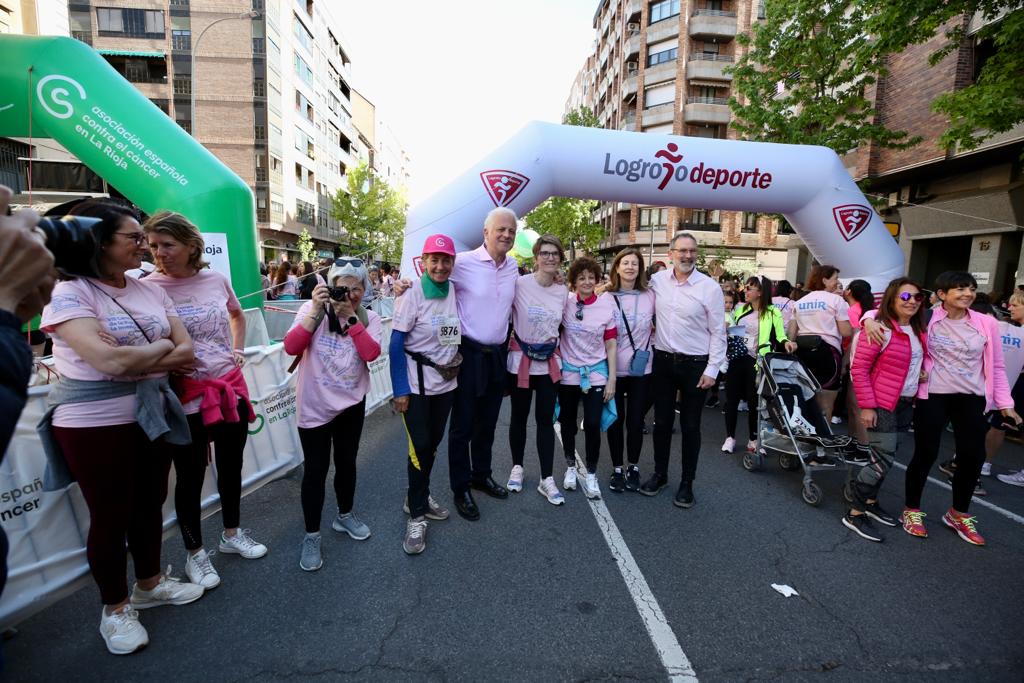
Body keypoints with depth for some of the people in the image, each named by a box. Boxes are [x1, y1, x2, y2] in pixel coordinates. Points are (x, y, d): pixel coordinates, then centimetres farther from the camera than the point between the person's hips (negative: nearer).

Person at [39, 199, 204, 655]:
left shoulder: (150, 290, 4)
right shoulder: (68, 294, -14)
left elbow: (186, 353, -1)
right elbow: (111, 362, -27)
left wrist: (133, 359, -16)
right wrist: (164, 347, -11)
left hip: (152, 417, 6)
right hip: (94, 426, -5)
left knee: (150, 504, 18)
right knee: (110, 516, 10)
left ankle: (150, 583, 40)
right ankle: (115, 608, 31)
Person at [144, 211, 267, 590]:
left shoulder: (217, 278, 1)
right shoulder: (148, 287, -10)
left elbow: (238, 315, 20)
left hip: (231, 387, 4)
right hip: (188, 396, -4)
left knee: (231, 467, 18)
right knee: (190, 477, 9)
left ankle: (232, 534, 40)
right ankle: (194, 552, 31)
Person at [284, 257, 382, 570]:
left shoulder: (369, 318, -2)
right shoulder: (313, 308, -6)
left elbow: (371, 353, -19)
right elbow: (291, 347, -18)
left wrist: (351, 316, -20)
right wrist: (316, 310, -23)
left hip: (352, 403, 3)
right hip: (315, 405, -2)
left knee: (346, 462, 18)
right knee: (316, 469, 5)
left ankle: (345, 516, 40)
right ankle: (311, 535, 23)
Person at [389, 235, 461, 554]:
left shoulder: (455, 291, 1)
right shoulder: (412, 294, -13)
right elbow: (396, 344, -13)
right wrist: (400, 389, -15)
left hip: (447, 380, 5)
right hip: (417, 381, -5)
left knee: (433, 442, 13)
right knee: (420, 446, -4)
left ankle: (420, 496, 35)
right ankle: (417, 515, 13)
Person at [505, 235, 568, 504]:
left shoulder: (563, 291, 3)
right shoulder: (519, 284, -11)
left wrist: (554, 343, 13)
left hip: (548, 363, 3)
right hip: (520, 360, -3)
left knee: (546, 420, 7)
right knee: (519, 417, 12)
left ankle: (547, 480, 16)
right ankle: (517, 467, 32)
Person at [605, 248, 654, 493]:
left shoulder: (650, 296, -1)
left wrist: (649, 342, 4)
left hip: (641, 368, 1)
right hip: (613, 368, -1)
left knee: (636, 420, 7)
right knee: (616, 419, 9)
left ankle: (633, 468, 26)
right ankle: (617, 469, 24)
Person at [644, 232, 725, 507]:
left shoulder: (710, 287, -8)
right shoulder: (657, 280, 0)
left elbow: (718, 332, -6)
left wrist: (712, 369, -9)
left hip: (695, 364, -3)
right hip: (663, 360, 3)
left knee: (690, 426, 8)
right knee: (661, 422, 13)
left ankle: (687, 482, 23)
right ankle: (660, 474, 30)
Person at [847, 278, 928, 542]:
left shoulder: (919, 330, 9)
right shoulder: (880, 329, -15)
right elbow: (858, 368, -17)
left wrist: (923, 375, 7)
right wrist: (866, 405, -19)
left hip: (906, 403, 8)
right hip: (882, 404, -7)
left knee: (883, 455, 14)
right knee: (883, 459, -8)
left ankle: (869, 501, 29)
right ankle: (854, 513, 1)